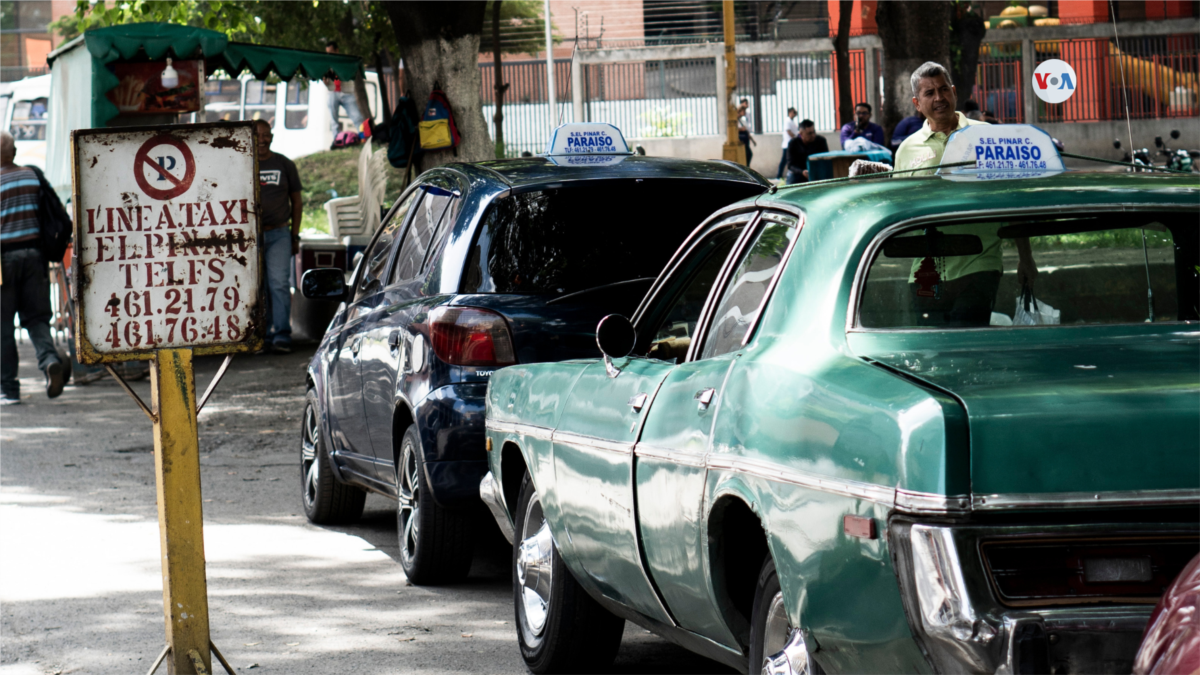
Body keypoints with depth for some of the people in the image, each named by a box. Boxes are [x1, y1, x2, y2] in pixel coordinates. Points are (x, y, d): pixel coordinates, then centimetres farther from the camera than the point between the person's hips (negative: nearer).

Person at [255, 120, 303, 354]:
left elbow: (296, 201, 14)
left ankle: (282, 335, -13)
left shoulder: (284, 165, 9)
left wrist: (295, 236, 8)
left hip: (278, 234, -1)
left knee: (279, 283, -11)